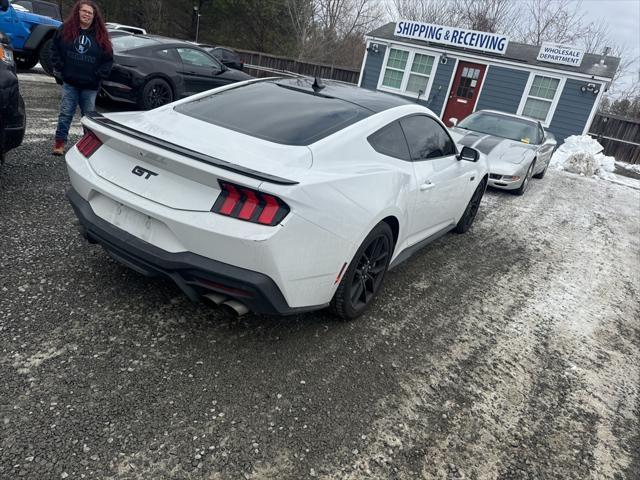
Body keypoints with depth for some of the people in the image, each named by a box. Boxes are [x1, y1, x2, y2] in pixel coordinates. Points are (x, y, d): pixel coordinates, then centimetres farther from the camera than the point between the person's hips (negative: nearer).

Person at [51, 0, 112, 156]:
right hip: (69, 82, 0)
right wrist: (59, 69, 0)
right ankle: (59, 143, 8)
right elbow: (55, 50, 9)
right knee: (65, 113, 1)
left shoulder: (100, 35, 3)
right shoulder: (65, 29, 4)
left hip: (90, 86, 0)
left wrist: (99, 75, -2)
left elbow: (108, 59, 6)